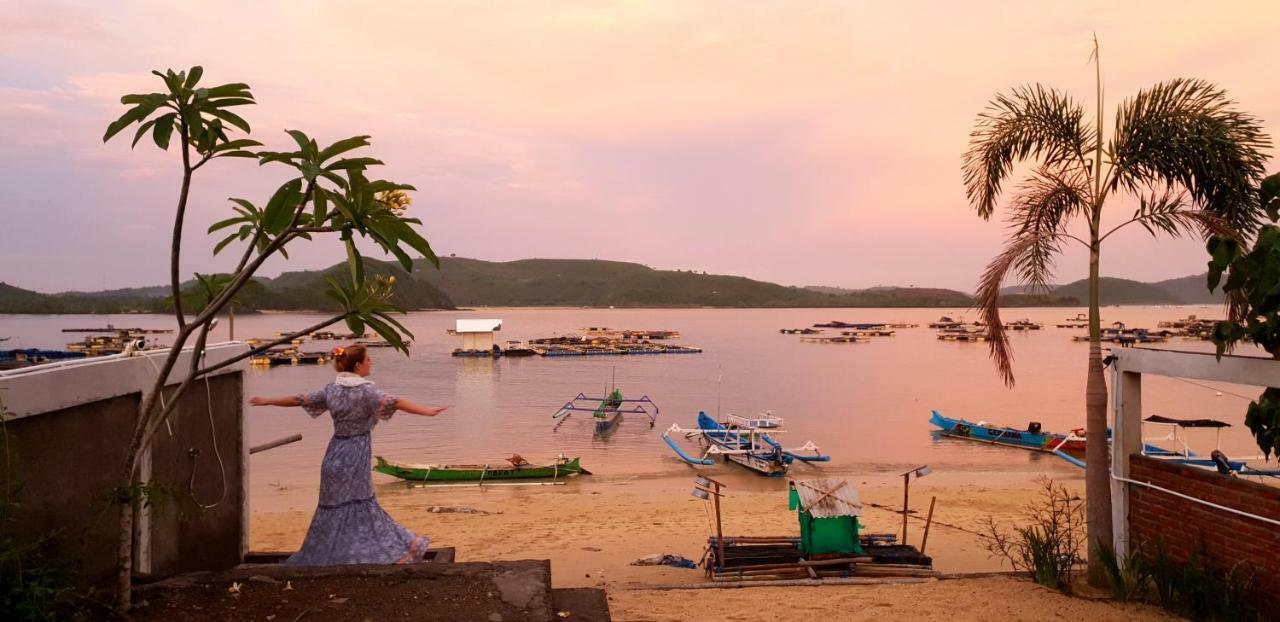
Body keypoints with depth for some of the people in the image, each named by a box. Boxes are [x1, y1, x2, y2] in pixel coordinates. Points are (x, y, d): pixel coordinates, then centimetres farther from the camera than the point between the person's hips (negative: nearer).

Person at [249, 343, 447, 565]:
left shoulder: (331, 389, 5)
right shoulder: (364, 390, -14)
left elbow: (298, 399, 15)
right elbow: (392, 402, -30)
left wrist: (267, 401, 31)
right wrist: (426, 410, -40)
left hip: (335, 453, 6)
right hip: (356, 453, -6)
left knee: (333, 506, 13)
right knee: (359, 506, 2)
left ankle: (323, 556, 21)